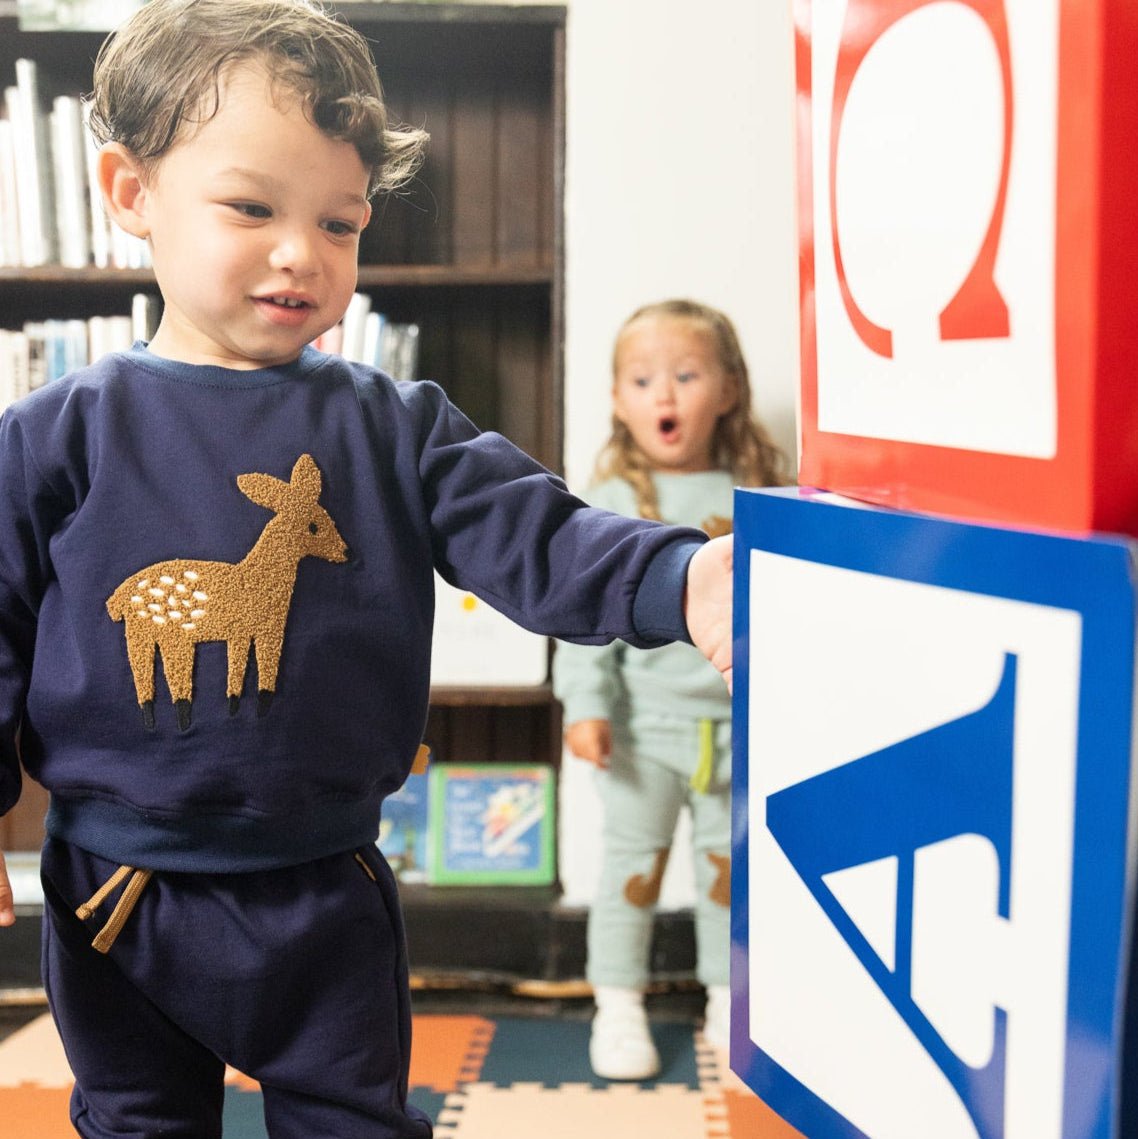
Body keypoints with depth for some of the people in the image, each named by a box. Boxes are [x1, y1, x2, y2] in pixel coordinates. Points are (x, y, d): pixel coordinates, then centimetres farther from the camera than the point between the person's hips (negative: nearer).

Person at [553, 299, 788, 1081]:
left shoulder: (757, 496, 1)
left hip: (740, 721, 2)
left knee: (731, 861, 14)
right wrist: (586, 706, -13)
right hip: (646, 721, -2)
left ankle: (730, 1000, 31)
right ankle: (620, 1004, 23)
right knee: (633, 861, 8)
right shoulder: (611, 503, -5)